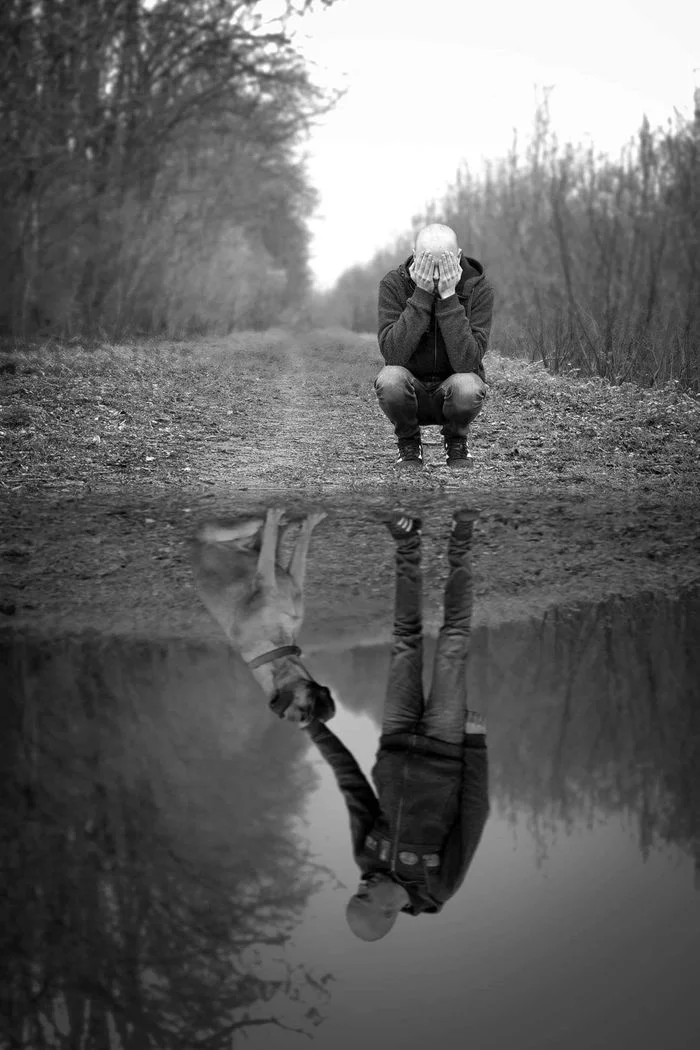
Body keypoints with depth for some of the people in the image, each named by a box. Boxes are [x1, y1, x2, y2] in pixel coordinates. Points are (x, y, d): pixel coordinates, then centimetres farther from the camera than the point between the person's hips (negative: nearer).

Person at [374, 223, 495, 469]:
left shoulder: (479, 288, -15)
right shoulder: (394, 284, -13)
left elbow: (466, 361, -26)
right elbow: (393, 354, -27)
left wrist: (448, 296, -30)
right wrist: (422, 293, -30)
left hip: (453, 390, 0)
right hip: (411, 391, 0)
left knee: (468, 386, -34)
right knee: (390, 379, -33)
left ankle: (456, 441, 2)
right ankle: (409, 444, -1)